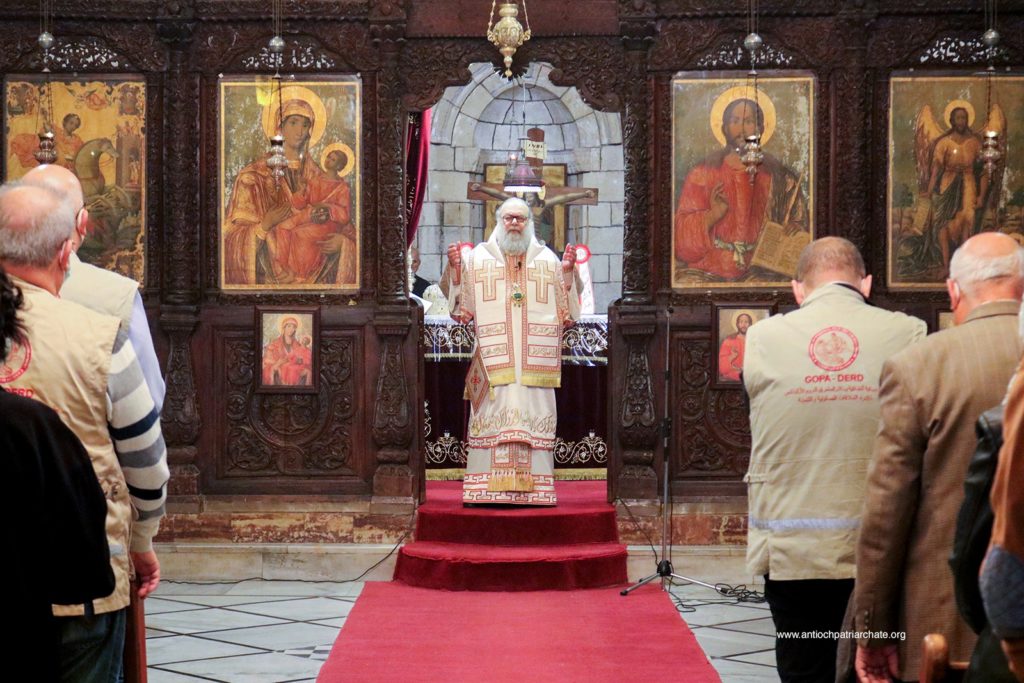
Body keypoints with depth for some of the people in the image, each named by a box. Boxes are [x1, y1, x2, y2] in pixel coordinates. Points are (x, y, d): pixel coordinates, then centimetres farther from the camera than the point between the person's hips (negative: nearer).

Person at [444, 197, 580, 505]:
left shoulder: (547, 260, 13)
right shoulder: (479, 258, 11)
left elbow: (564, 310, 10)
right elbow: (463, 306, 6)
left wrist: (566, 273, -3)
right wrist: (456, 269, -7)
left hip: (534, 361, 1)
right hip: (493, 360, -1)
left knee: (533, 417, -4)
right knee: (493, 417, -7)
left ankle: (533, 487, -2)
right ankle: (489, 488, -6)